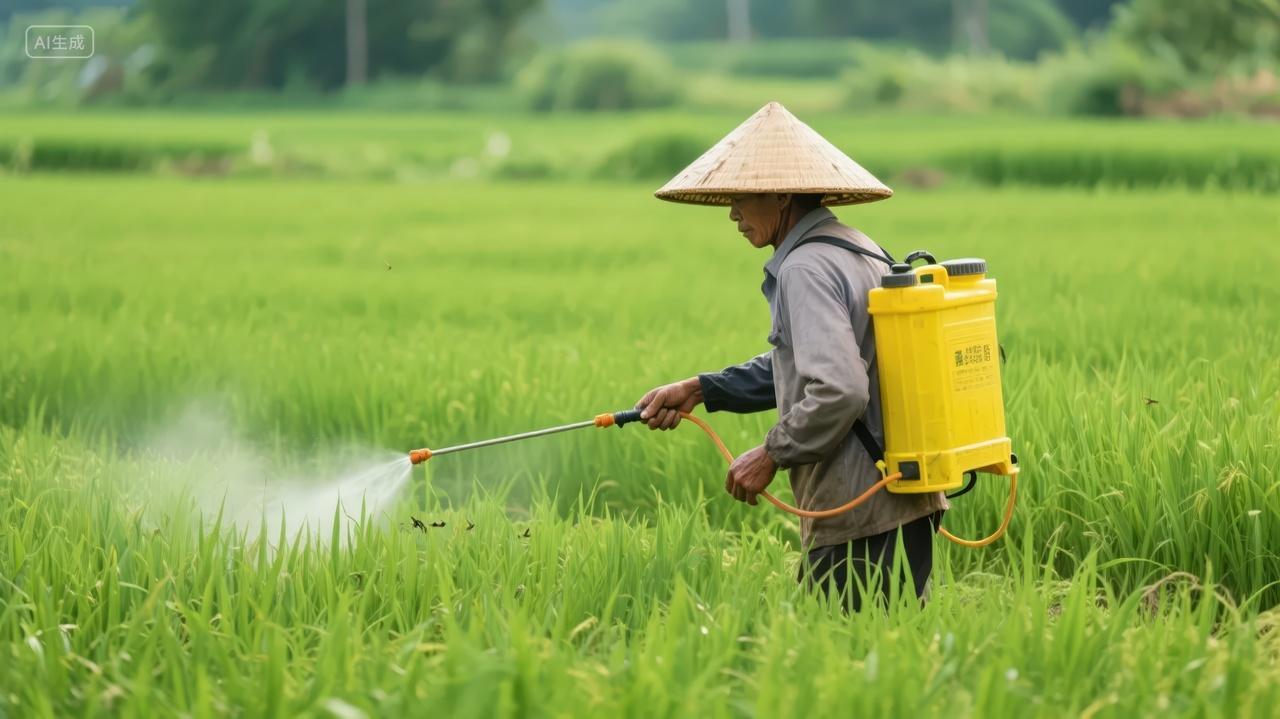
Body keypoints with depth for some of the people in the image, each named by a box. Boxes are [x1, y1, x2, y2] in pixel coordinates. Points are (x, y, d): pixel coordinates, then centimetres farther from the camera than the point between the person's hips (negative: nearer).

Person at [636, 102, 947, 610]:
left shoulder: (806, 270, -15)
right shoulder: (859, 252, 17)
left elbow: (838, 391, -26)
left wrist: (772, 454, -13)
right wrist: (701, 390, 25)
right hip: (904, 504, 10)